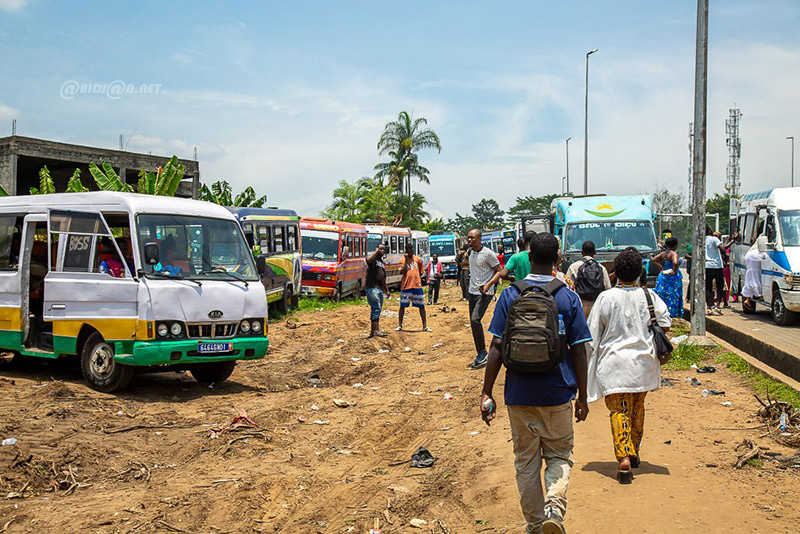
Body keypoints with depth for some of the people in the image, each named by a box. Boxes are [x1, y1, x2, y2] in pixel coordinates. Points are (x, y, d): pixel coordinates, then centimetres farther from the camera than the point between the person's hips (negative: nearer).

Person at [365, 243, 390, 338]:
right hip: (372, 287, -9)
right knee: (376, 308, -15)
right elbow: (368, 259, -30)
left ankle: (373, 330, 11)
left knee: (376, 309, 8)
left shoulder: (382, 262, 23)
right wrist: (376, 251, -18)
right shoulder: (374, 258, -3)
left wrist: (386, 290, 26)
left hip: (380, 289, 9)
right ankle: (376, 330, -18)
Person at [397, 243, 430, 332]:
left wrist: (419, 280, 6)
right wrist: (406, 260, -13)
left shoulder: (418, 259, 6)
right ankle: (400, 326, 12)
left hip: (417, 286, 2)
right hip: (406, 286, -2)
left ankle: (425, 326, 8)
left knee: (421, 306, 2)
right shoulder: (403, 260, 0)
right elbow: (402, 272, -14)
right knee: (402, 306, 2)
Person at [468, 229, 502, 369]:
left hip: (485, 293, -8)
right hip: (472, 291, 8)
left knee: (475, 319, -20)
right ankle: (481, 356, 16)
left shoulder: (487, 253, -13)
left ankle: (482, 352, -8)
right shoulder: (471, 252, 9)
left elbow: (499, 271, -10)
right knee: (473, 322, 8)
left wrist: (488, 285, -19)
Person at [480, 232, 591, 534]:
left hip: (519, 394, 0)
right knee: (559, 456, 15)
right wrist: (582, 397, 5)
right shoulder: (568, 298, -4)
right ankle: (554, 508, -9)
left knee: (526, 460, 14)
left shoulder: (510, 295, -4)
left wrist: (487, 393, -2)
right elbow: (578, 351, -4)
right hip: (557, 395, 0)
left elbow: (497, 347, -7)